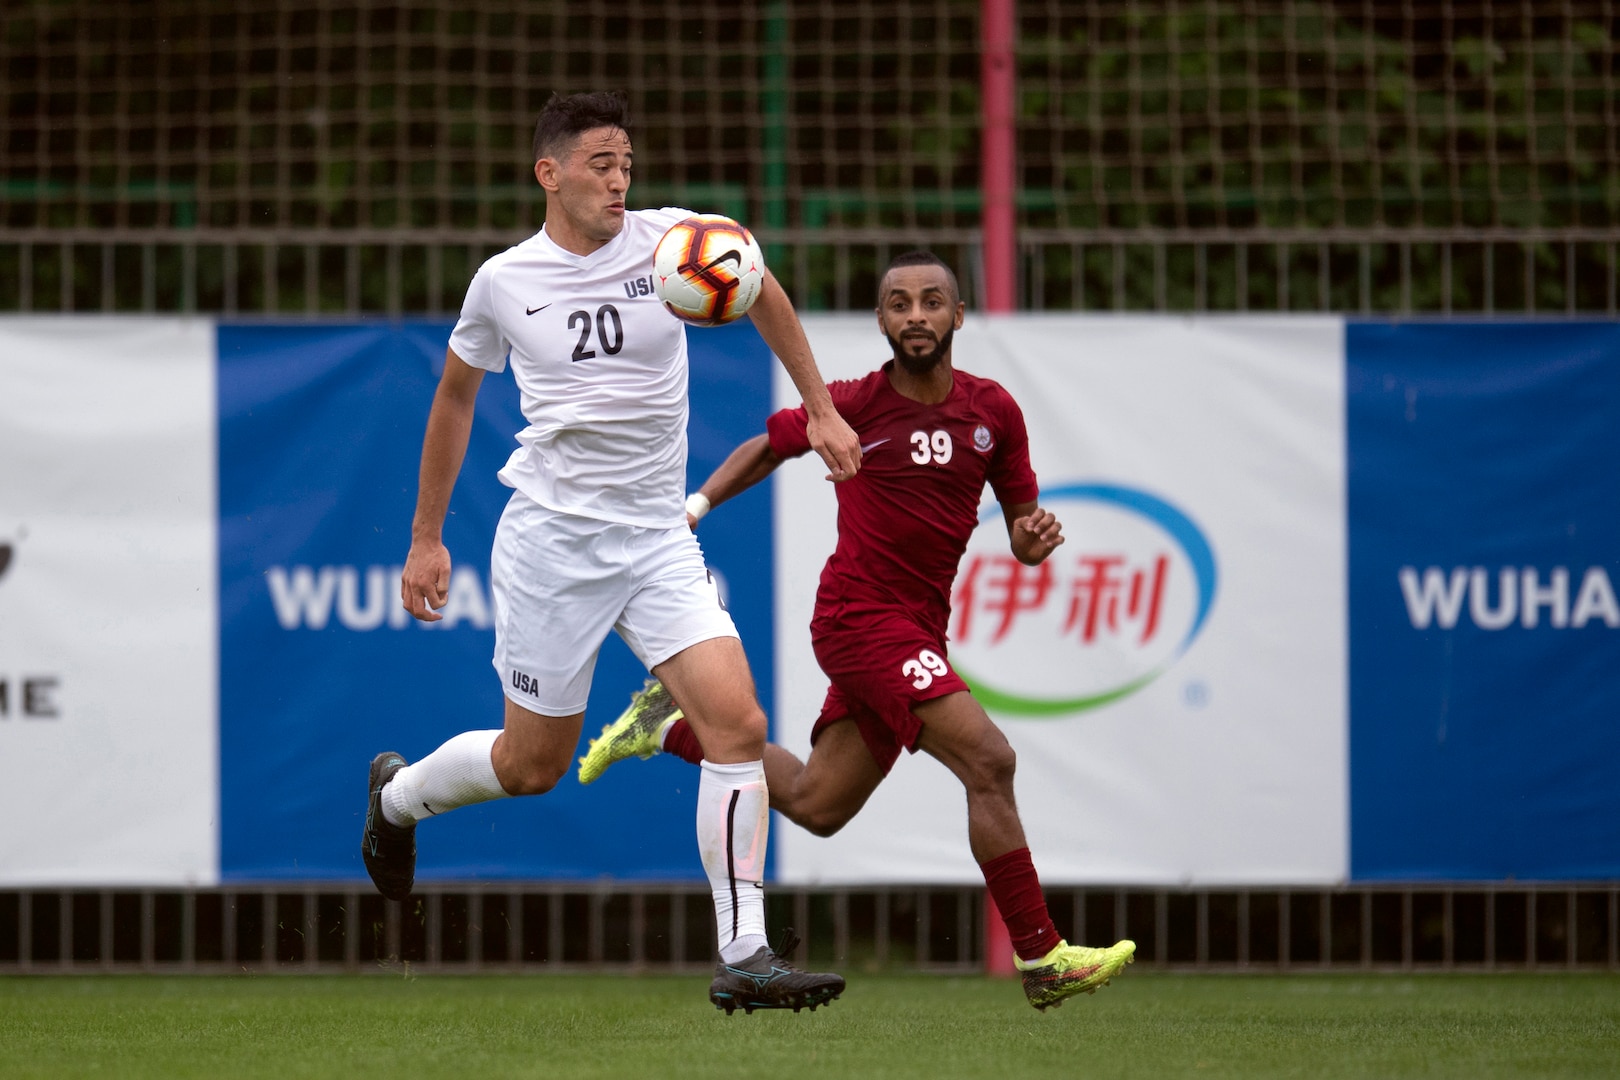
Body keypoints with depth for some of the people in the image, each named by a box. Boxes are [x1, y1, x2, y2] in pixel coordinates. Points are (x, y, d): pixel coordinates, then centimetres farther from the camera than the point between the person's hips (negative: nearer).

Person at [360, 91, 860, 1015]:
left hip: (658, 538, 2)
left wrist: (821, 410, 15)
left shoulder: (670, 240, -2)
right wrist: (426, 539, 16)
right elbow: (455, 398, 14)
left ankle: (744, 955, -11)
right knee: (534, 764, 5)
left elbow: (764, 295, 18)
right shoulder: (504, 282, -2)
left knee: (738, 724, -15)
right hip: (552, 536, -2)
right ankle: (398, 794, 37)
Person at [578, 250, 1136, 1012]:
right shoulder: (853, 405, -8)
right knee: (988, 758, -21)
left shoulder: (994, 412, 3)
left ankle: (672, 720, 35)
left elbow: (1021, 534, 9)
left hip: (916, 631, 6)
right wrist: (695, 506, 2)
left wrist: (1035, 537, -13)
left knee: (815, 806, 17)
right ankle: (1042, 960, -19)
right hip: (860, 615, -6)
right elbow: (769, 446, 11)